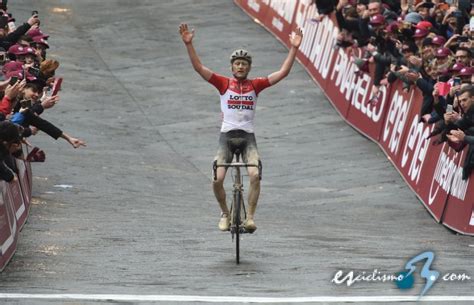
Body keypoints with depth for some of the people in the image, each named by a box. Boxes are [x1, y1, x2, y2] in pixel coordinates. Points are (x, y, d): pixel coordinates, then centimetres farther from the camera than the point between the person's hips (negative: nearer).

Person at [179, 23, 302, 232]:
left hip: (248, 137, 0)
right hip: (227, 135, 0)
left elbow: (283, 72, 2)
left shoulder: (255, 85, 6)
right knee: (217, 180, -13)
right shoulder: (223, 84, 4)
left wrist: (294, 48, -6)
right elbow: (198, 67, -3)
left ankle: (250, 217, -12)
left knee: (255, 175, -22)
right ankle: (225, 213, 13)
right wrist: (188, 44, -14)